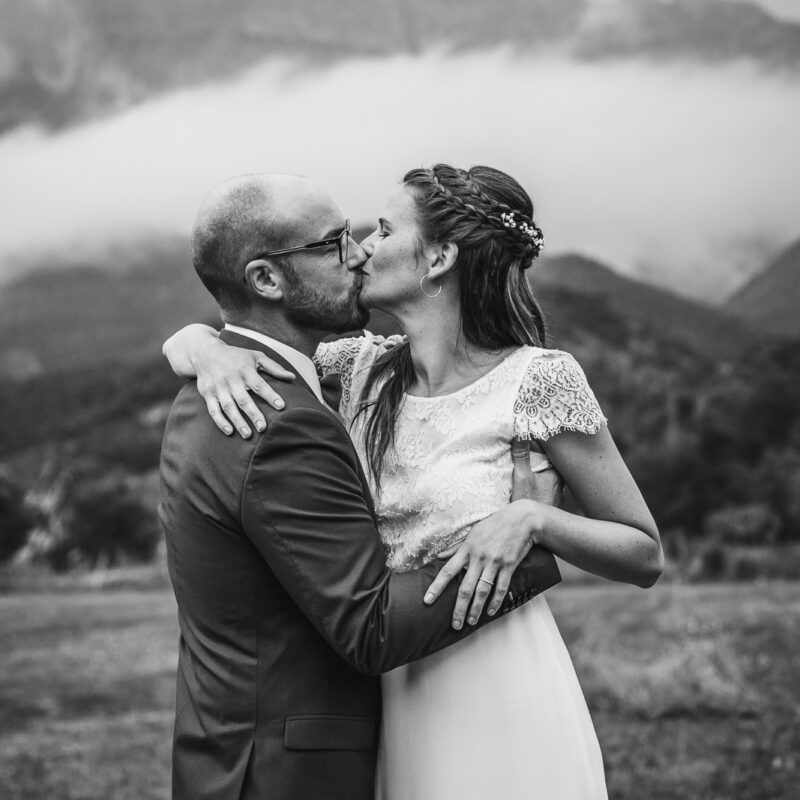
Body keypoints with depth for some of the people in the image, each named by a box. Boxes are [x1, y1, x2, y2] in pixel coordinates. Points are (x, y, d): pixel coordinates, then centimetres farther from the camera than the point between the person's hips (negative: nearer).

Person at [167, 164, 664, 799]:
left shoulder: (539, 378, -12)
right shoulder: (366, 368, 3)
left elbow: (646, 556, -6)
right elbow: (185, 340, 7)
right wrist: (210, 352, -16)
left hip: (501, 704, -5)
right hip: (394, 704, 6)